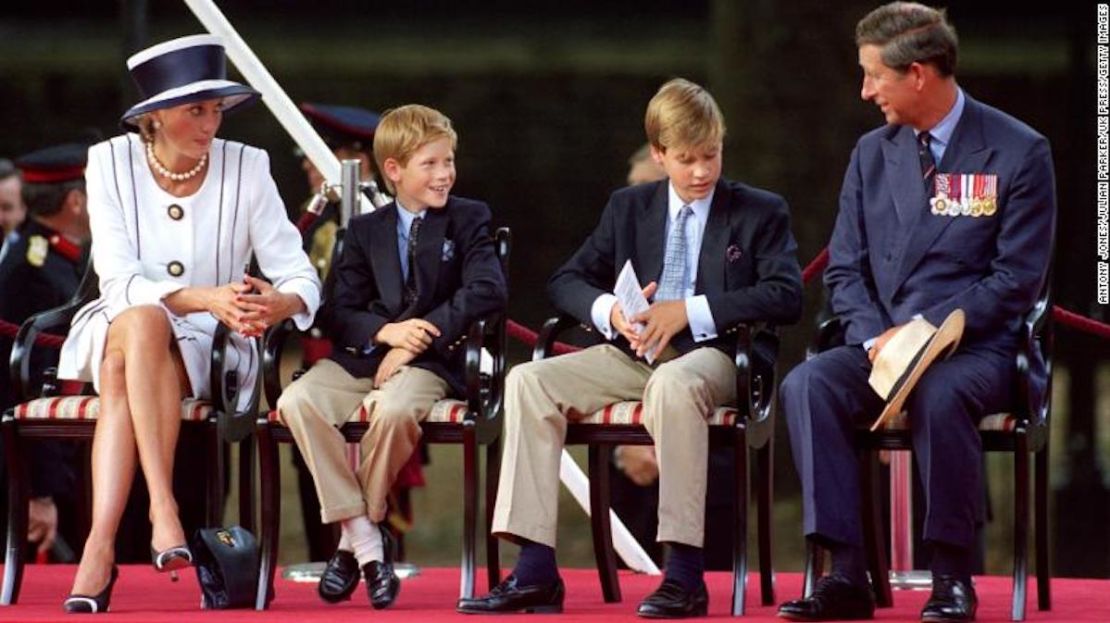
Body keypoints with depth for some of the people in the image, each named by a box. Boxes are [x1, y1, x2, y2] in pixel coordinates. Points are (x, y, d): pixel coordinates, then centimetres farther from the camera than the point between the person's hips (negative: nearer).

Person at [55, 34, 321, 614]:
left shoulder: (245, 168, -5)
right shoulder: (111, 163, -5)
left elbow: (300, 276, -7)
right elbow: (118, 281, -15)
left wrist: (278, 303, -33)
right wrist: (203, 298, -32)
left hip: (209, 349, -1)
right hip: (114, 333, 1)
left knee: (122, 374, -32)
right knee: (141, 320, -35)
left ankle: (100, 545, -38)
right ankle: (162, 505, -43)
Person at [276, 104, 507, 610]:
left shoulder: (468, 220, 7)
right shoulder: (365, 231, 15)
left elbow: (488, 289, -9)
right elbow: (341, 310, 7)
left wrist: (421, 335, -16)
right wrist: (386, 332, -15)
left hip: (430, 360, -3)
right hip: (360, 357, 3)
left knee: (394, 409, -38)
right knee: (298, 402, -27)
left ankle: (358, 532, -14)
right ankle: (365, 542, -22)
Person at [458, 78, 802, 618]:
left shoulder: (760, 212, 7)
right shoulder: (628, 208, 18)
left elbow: (786, 295, -8)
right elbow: (566, 281, 17)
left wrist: (690, 311, -16)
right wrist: (608, 311, -7)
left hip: (710, 355, -5)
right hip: (632, 352, 5)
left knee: (673, 384, -41)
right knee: (529, 381, -19)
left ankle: (684, 575, -39)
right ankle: (535, 572, -24)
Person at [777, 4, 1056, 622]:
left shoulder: (1019, 153, -4)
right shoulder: (872, 154, 12)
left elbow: (1017, 280, -8)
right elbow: (846, 269, 12)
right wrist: (873, 337, -9)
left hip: (976, 350, -4)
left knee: (939, 394, -39)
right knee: (808, 385, -27)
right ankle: (847, 573, -28)